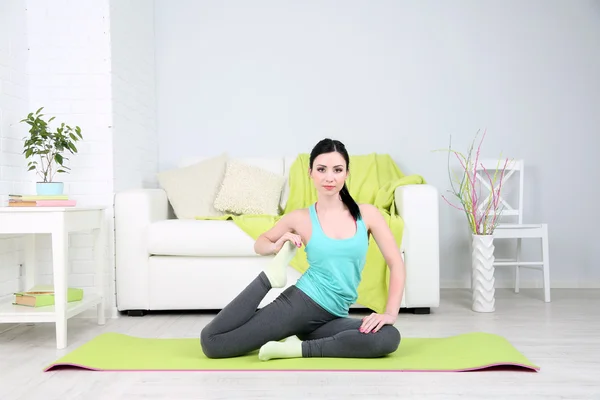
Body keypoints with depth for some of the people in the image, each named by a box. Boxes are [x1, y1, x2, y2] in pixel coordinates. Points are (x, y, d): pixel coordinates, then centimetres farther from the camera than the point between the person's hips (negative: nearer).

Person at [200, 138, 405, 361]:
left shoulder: (367, 214, 1)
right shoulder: (300, 219, 0)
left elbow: (395, 263, 2)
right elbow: (260, 243, 17)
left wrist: (390, 313, -9)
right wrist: (276, 247, -6)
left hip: (330, 317, 2)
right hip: (300, 303, -2)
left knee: (389, 338, -28)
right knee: (211, 342, -10)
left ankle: (300, 347, -15)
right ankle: (271, 275, 5)